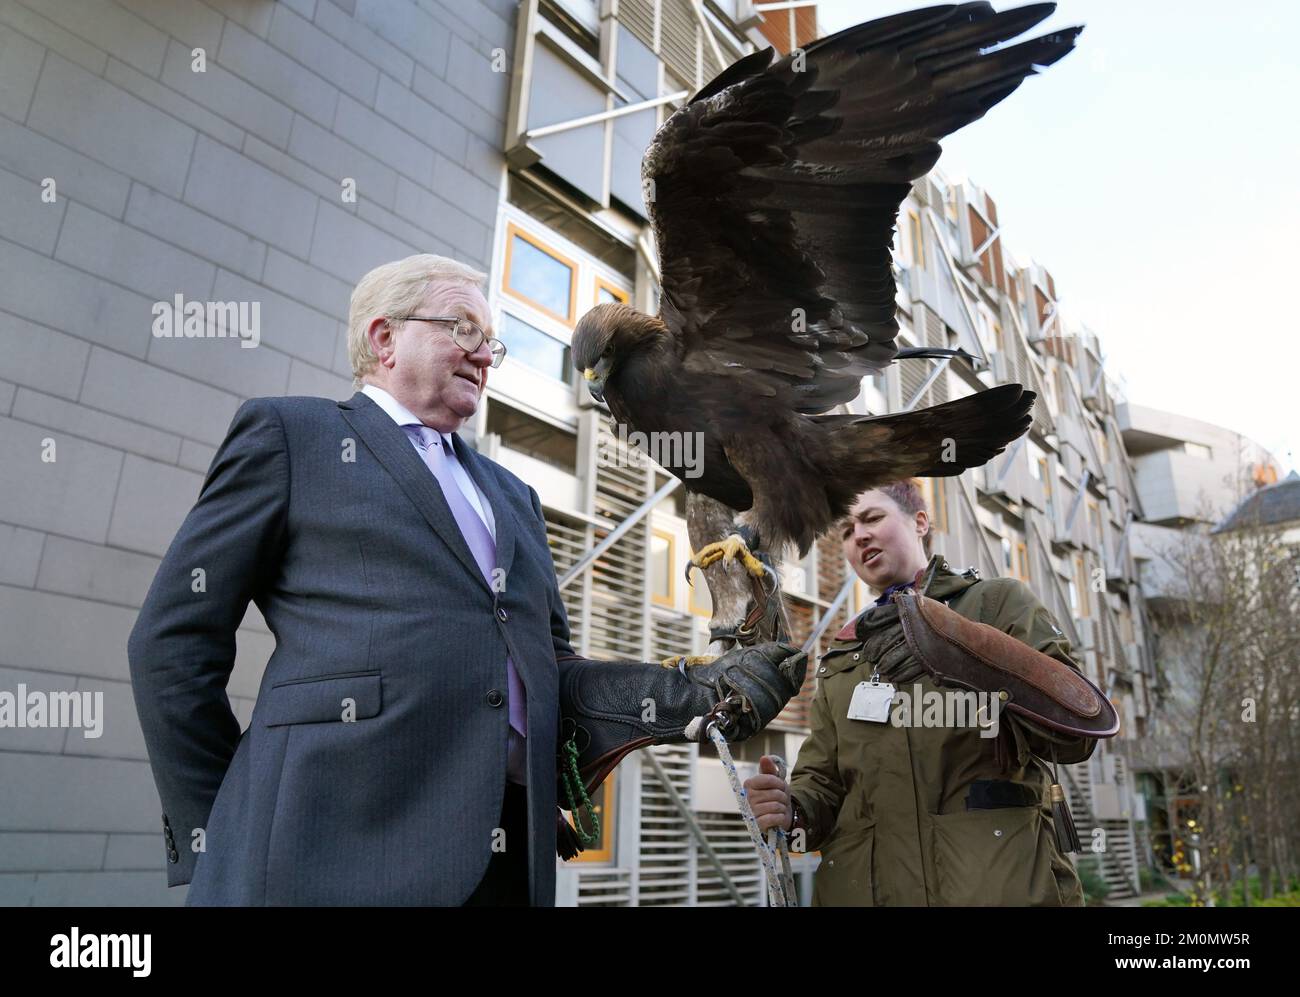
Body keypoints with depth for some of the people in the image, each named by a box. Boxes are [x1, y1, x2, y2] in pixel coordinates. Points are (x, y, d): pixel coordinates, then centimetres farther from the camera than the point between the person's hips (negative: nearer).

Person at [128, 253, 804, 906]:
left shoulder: (513, 495, 21)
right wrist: (208, 835, -2)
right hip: (336, 847, -5)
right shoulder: (288, 432, 5)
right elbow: (174, 639, 2)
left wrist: (691, 695, 2)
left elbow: (546, 666, 17)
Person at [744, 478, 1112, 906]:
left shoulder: (997, 601, 4)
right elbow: (823, 783, 12)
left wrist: (1002, 680, -24)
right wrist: (793, 809, -10)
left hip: (996, 881, -3)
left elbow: (1075, 733, -5)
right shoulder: (840, 659, 15)